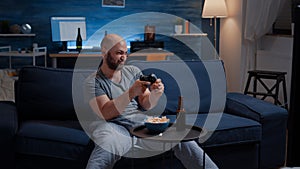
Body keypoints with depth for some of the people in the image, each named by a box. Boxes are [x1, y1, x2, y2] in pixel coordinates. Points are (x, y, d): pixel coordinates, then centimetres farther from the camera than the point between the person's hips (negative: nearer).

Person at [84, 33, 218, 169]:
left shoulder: (133, 71, 14)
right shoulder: (93, 81, 2)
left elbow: (146, 105, 10)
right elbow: (105, 114, -13)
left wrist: (155, 94, -13)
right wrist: (131, 93, -24)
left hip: (142, 122, 4)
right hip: (116, 127, -3)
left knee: (181, 139, -18)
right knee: (105, 151, -38)